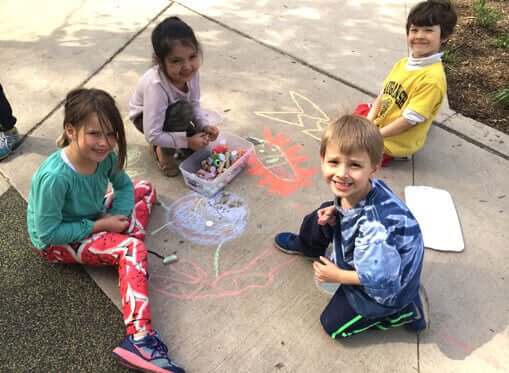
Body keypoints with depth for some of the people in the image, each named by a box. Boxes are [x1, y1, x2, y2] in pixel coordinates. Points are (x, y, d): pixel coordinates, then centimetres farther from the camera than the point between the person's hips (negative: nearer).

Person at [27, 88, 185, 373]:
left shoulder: (104, 156, -17)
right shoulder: (55, 177, -36)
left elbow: (123, 185, 2)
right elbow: (48, 232, -28)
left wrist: (118, 216, -16)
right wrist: (101, 226, -24)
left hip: (92, 219, 8)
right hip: (57, 242, -8)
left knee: (144, 189, 3)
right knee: (132, 248, -27)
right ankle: (140, 338, -34)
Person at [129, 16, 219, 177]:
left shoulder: (192, 72, -25)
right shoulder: (155, 86, -42)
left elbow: (195, 104, -7)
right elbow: (152, 135, -39)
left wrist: (204, 125, -25)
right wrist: (187, 141, -35)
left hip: (172, 114, 6)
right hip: (144, 118, -6)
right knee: (183, 110, -35)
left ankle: (163, 144, 18)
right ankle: (164, 152, -11)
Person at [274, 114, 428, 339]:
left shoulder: (375, 226, -43)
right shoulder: (354, 189, -22)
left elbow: (379, 279, -34)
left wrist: (337, 276, -19)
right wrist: (334, 216, -16)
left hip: (387, 286, -7)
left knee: (333, 324, 4)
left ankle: (407, 310, 11)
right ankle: (306, 247, 48)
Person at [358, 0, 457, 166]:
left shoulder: (432, 78, -27)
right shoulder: (402, 63, -1)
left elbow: (409, 120, -27)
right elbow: (382, 95, 5)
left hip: (396, 142, -9)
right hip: (378, 124, 9)